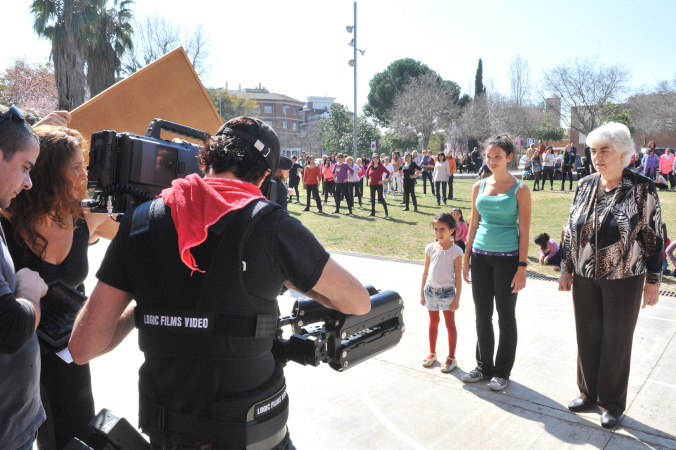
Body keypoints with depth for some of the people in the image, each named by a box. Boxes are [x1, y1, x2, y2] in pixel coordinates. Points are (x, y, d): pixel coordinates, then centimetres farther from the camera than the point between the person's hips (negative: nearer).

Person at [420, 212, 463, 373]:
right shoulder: (430, 248, -1)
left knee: (450, 324, 7)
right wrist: (422, 292, 8)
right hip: (431, 290, 4)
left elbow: (458, 277, -9)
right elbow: (426, 271, 6)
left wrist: (457, 299, -9)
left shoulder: (455, 251, -12)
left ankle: (451, 358, 20)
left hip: (447, 292, -4)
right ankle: (432, 353, 34)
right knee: (433, 322, 18)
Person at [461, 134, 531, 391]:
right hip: (481, 256, 4)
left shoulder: (519, 189, -4)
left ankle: (502, 372, 23)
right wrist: (466, 258, 9)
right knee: (482, 316, 12)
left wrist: (522, 267, -11)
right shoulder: (479, 187, 8)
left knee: (506, 317, 8)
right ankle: (484, 367, 29)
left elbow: (524, 232, -6)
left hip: (507, 257, -4)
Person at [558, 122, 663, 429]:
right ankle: (588, 392, 34)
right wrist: (566, 270, 9)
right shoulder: (584, 187, 3)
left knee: (617, 341, 9)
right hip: (585, 278, 4)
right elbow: (571, 231, 9)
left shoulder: (642, 189, -9)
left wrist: (653, 280, -6)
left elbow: (654, 237, -6)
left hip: (624, 280, -4)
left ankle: (612, 402, 28)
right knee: (587, 337, 13)